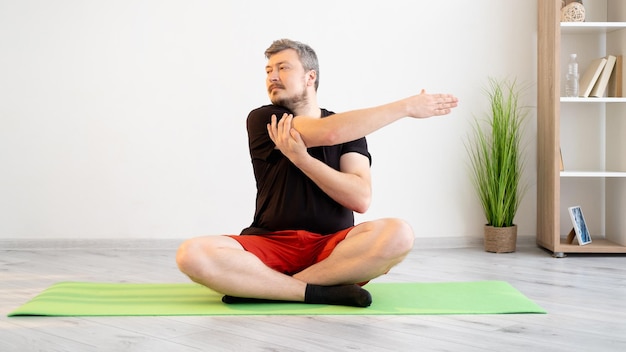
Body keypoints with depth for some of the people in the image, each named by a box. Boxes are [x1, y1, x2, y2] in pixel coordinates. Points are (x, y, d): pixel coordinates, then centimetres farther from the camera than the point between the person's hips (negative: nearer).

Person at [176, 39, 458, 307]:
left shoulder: (348, 129, 8)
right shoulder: (263, 120, 2)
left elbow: (361, 199, -8)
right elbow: (327, 133, -16)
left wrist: (300, 157, -18)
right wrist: (406, 107, -11)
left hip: (333, 248, 1)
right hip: (272, 246, -1)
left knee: (398, 234, -30)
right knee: (193, 254, -28)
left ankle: (259, 287, -23)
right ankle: (323, 291, -25)